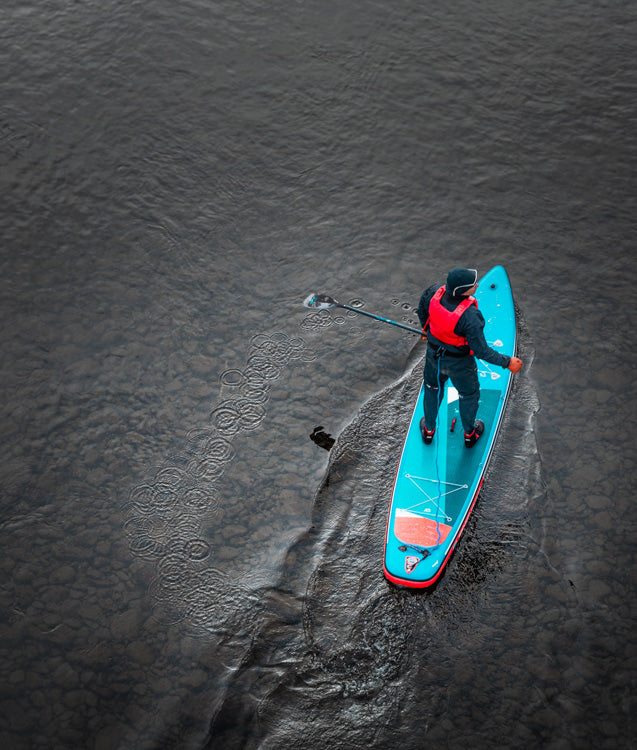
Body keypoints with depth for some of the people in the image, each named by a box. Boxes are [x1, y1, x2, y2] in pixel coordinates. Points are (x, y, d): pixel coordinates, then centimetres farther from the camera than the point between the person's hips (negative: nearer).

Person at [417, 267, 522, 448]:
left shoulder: (434, 291, -24)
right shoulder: (470, 316, -40)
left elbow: (422, 309, 0)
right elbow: (481, 351, -30)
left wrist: (426, 327, 21)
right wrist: (507, 362, -18)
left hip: (434, 353, 5)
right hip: (459, 363, -4)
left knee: (432, 387, 31)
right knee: (468, 394, 26)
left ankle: (428, 430, 52)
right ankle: (469, 434, 50)